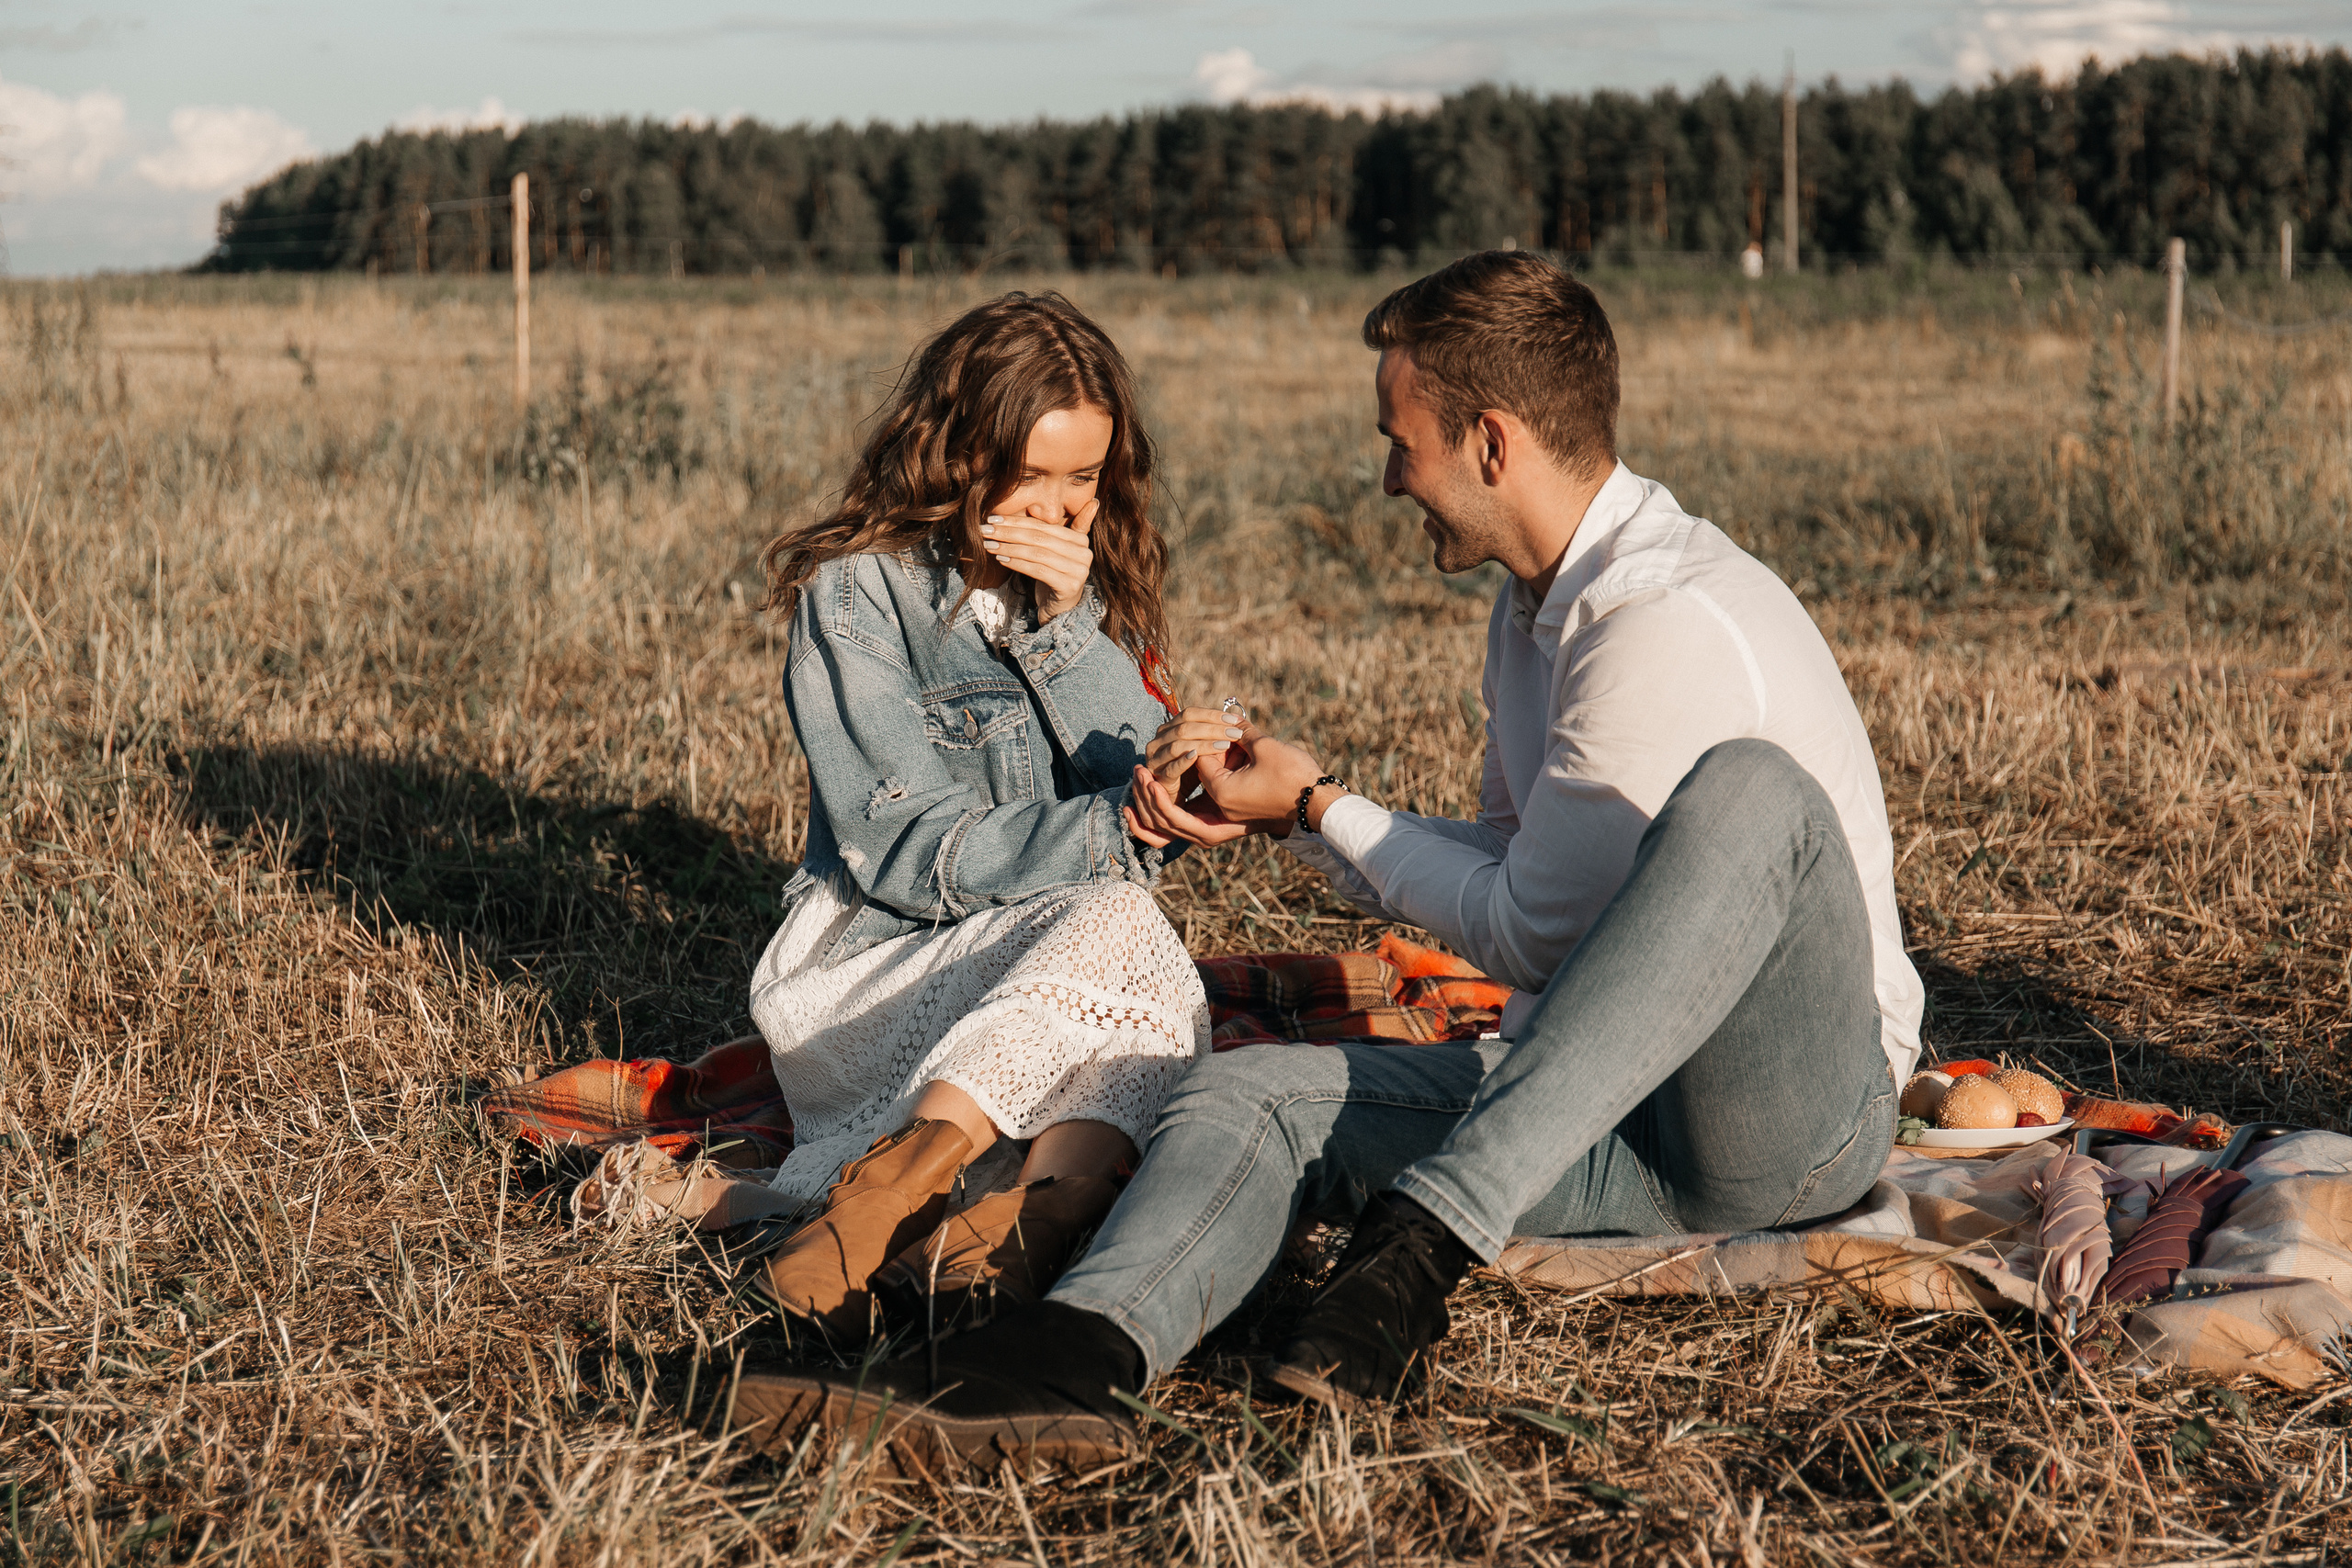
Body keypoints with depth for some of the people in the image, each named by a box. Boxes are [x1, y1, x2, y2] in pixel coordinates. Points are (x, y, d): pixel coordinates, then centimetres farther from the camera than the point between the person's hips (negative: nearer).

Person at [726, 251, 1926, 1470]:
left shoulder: (1672, 624, -18)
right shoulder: (1540, 604, 13)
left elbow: (1531, 937, -13)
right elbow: (1510, 863, 24)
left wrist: (1320, 808, -1)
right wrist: (1280, 816, 13)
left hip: (1794, 1107, -8)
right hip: (1597, 1107, 8)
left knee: (1746, 788, -36)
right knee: (1252, 1092, -13)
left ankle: (1424, 1237, -37)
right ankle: (1072, 1365, -43)